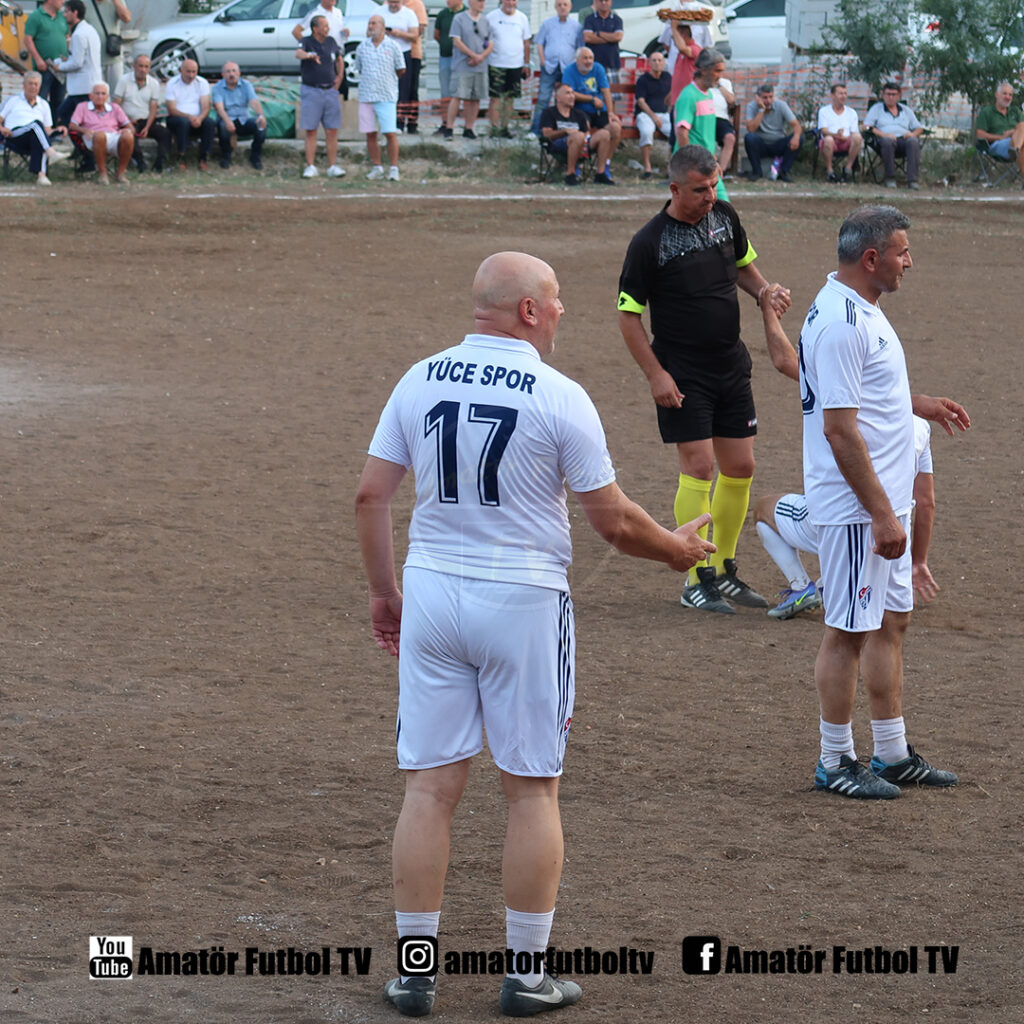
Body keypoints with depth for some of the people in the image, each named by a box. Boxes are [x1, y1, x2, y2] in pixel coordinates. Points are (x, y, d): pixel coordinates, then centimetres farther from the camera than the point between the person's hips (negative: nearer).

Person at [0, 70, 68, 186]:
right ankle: (52, 153, -56)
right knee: (36, 124, -34)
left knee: (38, 140, -39)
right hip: (14, 137, -2)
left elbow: (47, 130, 22)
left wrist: (56, 131, 0)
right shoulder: (12, 101, 19)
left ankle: (41, 175, -56)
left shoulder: (43, 105, 27)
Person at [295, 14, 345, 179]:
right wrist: (309, 55, -51)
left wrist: (339, 76, 16)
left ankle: (332, 166, 6)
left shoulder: (331, 42, 8)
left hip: (330, 91, 4)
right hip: (311, 91, -4)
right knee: (311, 131, -2)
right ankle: (310, 167, 2)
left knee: (332, 131, 2)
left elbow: (339, 59, 26)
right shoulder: (307, 42, -7)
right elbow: (298, 53, -30)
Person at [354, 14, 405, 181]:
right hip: (366, 96, 3)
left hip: (387, 96, -3)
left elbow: (401, 71, 8)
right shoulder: (362, 47, 8)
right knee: (370, 134, 5)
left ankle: (393, 168, -1)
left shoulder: (392, 46, 0)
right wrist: (369, 80, 13)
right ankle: (377, 167, 15)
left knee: (390, 133, -8)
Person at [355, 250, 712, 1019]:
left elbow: (371, 496, 3)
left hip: (431, 595, 4)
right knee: (532, 789, 7)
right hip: (523, 603, -4)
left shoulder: (419, 381, 2)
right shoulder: (559, 398, -11)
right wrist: (677, 550, 11)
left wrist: (384, 591, 15)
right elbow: (613, 521, -8)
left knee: (431, 786, 8)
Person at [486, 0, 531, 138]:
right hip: (496, 63, -3)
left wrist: (526, 64, 10)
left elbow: (526, 43, 12)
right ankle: (494, 127, -7)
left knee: (510, 97, 5)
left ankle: (504, 126, 12)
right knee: (495, 96, -7)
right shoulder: (492, 17, -1)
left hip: (516, 65, 3)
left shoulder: (522, 18, 7)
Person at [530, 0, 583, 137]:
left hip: (568, 68, 1)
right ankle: (535, 130, -9)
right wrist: (543, 61, -1)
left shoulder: (576, 26, 10)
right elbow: (539, 44, 12)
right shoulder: (547, 24, 11)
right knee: (543, 99, -8)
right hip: (549, 66, -1)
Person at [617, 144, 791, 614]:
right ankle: (697, 581, -2)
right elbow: (628, 315, -9)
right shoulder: (649, 242, -14)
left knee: (739, 468, 7)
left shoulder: (724, 217, 3)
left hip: (731, 364, 6)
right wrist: (655, 374, -14)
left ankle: (725, 571, 21)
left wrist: (764, 290, 1)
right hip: (682, 374, -6)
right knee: (698, 466, -10)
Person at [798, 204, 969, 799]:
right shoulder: (840, 322, -21)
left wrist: (921, 404, 24)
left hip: (885, 501, 10)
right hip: (855, 507, -10)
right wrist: (882, 515, -23)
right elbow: (841, 429, -24)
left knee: (892, 621, 15)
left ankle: (893, 754, 24)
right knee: (850, 631, -2)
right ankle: (836, 763, 7)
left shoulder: (861, 310, 12)